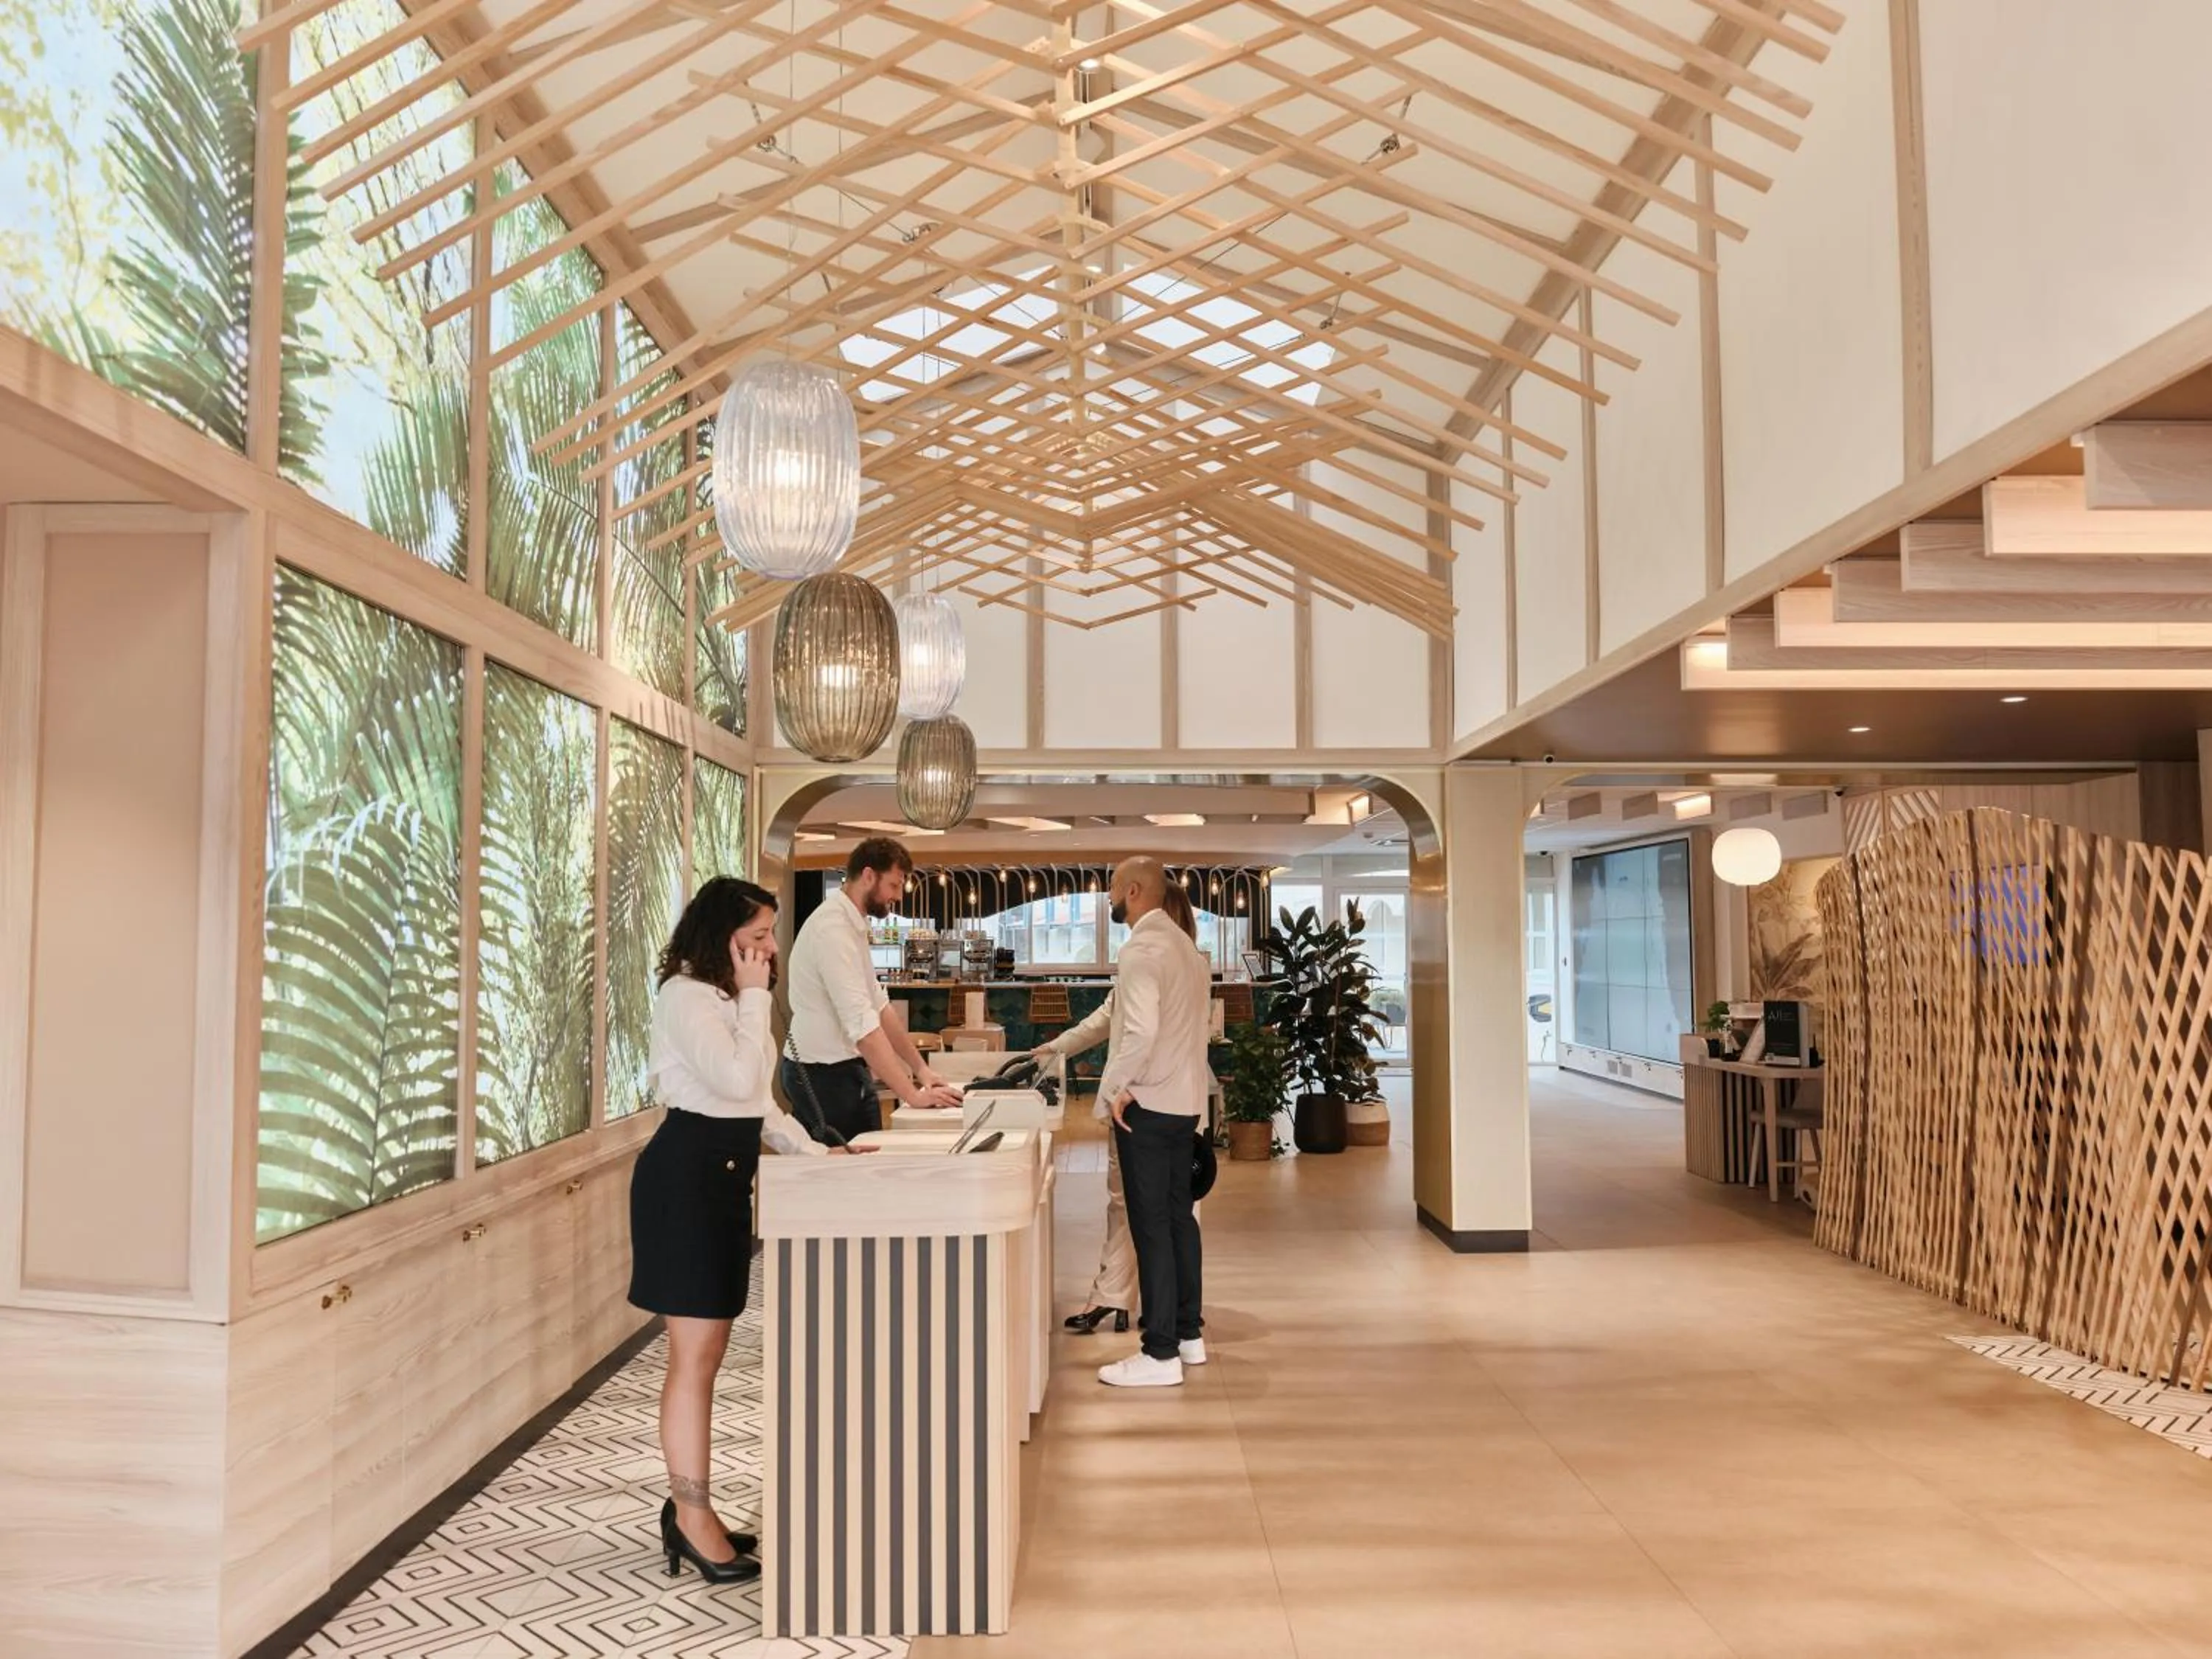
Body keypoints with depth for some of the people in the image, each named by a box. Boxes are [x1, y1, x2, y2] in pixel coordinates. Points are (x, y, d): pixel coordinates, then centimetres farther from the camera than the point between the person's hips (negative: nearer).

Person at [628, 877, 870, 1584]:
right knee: (695, 1354, -5)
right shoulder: (686, 995, -12)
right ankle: (693, 1519, 4)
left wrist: (817, 1153, 13)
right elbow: (737, 1080, -24)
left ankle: (689, 1507, 21)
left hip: (724, 1176, 10)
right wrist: (755, 995, -16)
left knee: (706, 1351, 13)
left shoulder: (725, 998, 18)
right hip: (686, 1175, -10)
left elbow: (757, 1103, 22)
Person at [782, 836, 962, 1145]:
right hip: (821, 1075, -9)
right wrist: (913, 1095, -28)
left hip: (847, 1070, 9)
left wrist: (920, 1068, 5)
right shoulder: (833, 928, -22)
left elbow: (878, 1006, 12)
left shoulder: (853, 925, 10)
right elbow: (863, 1024, -28)